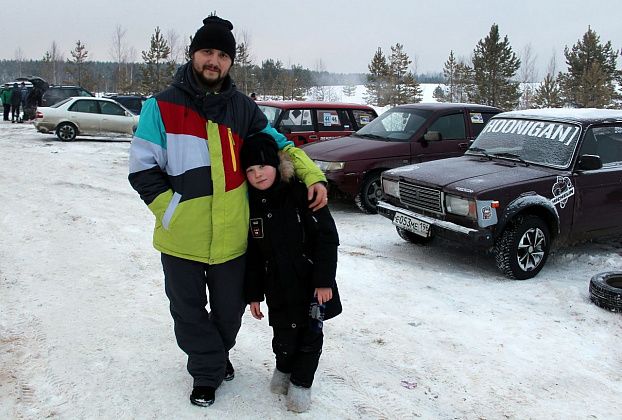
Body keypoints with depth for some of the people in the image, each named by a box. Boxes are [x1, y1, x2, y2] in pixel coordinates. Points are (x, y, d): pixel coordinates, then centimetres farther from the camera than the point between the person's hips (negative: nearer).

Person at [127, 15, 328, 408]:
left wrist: (313, 176, -4)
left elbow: (279, 144, 11)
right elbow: (143, 169, -5)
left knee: (230, 308, 19)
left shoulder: (243, 108, 3)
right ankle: (207, 370, 36)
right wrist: (174, 211, -13)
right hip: (181, 238, -2)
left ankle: (219, 354, 48)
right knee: (189, 310, 13)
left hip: (232, 237, 2)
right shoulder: (162, 106, -6)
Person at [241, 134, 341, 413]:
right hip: (277, 284, 3)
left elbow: (327, 238, -13)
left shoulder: (301, 193, -14)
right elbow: (251, 254, 6)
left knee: (310, 334, 6)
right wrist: (253, 294, 6)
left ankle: (301, 382, 27)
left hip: (311, 282, -3)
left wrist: (324, 280, -15)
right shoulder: (251, 205, -1)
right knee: (284, 333, 11)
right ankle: (283, 369, 41)